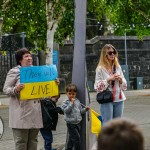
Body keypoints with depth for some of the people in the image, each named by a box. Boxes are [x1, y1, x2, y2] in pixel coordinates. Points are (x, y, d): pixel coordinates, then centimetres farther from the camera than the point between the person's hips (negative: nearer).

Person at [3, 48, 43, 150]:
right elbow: (5, 89, -4)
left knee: (33, 141, 9)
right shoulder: (14, 72, -2)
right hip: (21, 112, -6)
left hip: (35, 112, 6)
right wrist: (15, 89, -24)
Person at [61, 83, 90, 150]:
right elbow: (66, 110, -21)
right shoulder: (65, 102, -6)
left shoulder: (77, 101, 9)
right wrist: (71, 103, -22)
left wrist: (85, 109, -4)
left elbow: (80, 111, 14)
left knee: (71, 138, 16)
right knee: (76, 137, -7)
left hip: (78, 123, 6)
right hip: (71, 123, -6)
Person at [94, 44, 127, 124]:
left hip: (118, 99, 5)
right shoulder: (100, 68, -4)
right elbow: (97, 86, -7)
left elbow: (124, 85, 16)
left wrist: (120, 80, -6)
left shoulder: (118, 67, 11)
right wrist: (109, 79, -16)